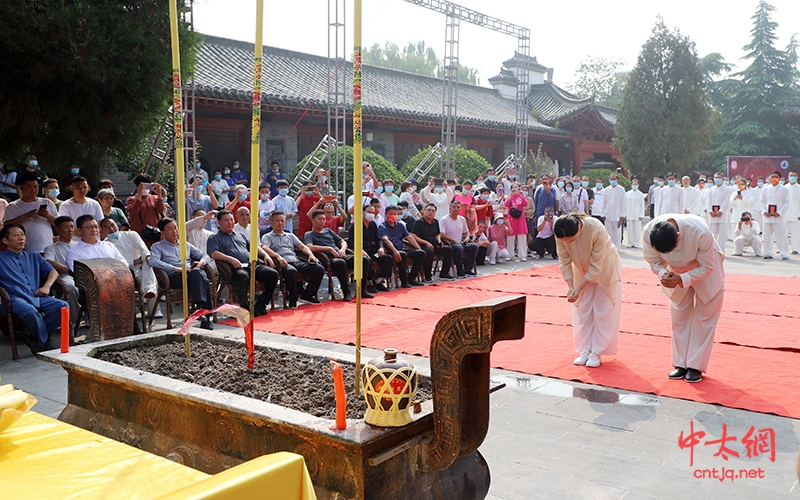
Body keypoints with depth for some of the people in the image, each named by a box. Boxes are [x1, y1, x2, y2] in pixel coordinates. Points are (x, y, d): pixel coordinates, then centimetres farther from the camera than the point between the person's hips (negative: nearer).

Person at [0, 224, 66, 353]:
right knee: (30, 311, -39)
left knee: (63, 306, -25)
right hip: (15, 298, -4)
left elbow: (53, 272, 23)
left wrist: (47, 286, 6)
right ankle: (46, 343, -17)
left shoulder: (34, 257, 29)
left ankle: (36, 339, -15)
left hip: (37, 297, 5)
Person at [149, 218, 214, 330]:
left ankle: (199, 307, -42)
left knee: (197, 272, -34)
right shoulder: (157, 247, 17)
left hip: (193, 275, 4)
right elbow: (153, 261, -5)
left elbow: (205, 256, 29)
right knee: (197, 274, -35)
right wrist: (176, 269, -15)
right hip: (174, 278, -4)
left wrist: (201, 262, 3)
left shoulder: (186, 245, 32)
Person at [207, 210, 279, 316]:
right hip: (236, 268, -6)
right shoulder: (214, 238, 15)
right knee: (242, 276, -41)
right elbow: (213, 254, -3)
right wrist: (231, 259, -19)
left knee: (273, 274, -19)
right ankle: (245, 307, -35)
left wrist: (265, 255, 10)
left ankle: (259, 306, -15)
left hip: (253, 264, 6)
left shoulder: (241, 236, 33)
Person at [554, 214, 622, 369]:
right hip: (582, 268, 4)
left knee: (603, 312, -1)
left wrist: (579, 288, -29)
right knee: (583, 311, 6)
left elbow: (596, 266, -30)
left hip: (605, 267, -4)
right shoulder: (560, 234, -27)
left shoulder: (596, 230, -39)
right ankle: (585, 350, 16)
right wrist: (571, 286, -23)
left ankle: (597, 353, 6)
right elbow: (564, 261, -14)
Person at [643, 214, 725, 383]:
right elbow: (653, 260, -14)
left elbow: (706, 267, -25)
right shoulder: (649, 231, -33)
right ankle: (681, 364, 18)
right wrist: (662, 274, -34)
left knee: (704, 319, 1)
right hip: (677, 271, 3)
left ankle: (696, 366, 10)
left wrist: (681, 279, -38)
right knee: (679, 318, 7)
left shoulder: (701, 232, -41)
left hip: (705, 271, -3)